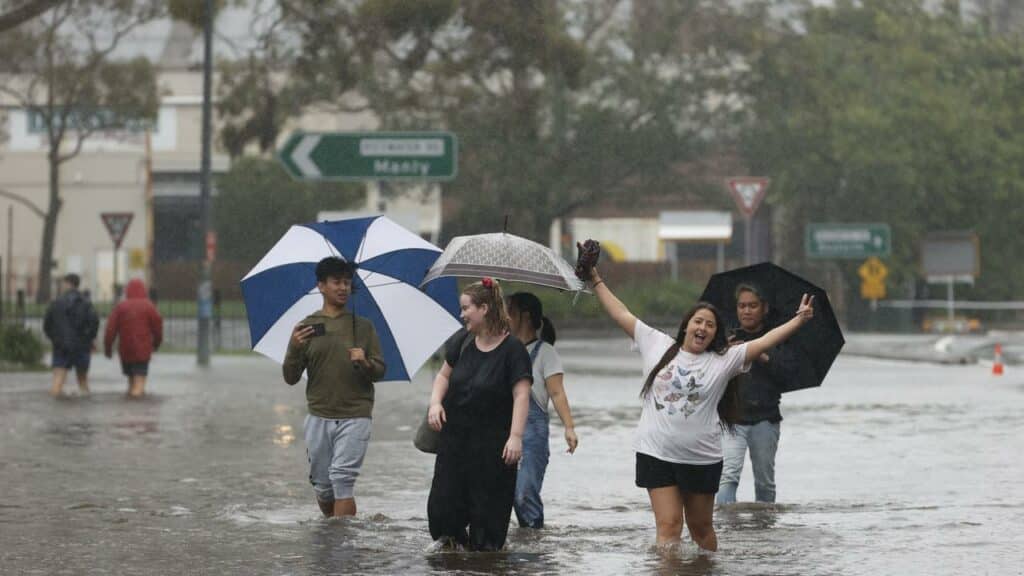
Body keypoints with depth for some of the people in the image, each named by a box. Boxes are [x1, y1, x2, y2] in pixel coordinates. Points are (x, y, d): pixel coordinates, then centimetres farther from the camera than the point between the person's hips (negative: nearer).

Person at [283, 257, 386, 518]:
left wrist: (365, 363, -16)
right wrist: (295, 349, -16)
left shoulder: (363, 326, 5)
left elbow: (379, 372, 6)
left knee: (342, 480, -14)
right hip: (318, 418, 2)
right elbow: (291, 378, 3)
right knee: (322, 485, 8)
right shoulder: (306, 328, 5)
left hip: (355, 416, -2)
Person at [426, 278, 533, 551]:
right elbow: (444, 375, 16)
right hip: (455, 434, 5)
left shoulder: (512, 349, -12)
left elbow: (521, 395, -17)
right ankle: (452, 540, 23)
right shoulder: (463, 341, 5)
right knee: (442, 502, 1)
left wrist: (515, 436, -25)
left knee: (487, 506, 0)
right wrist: (435, 402, -3)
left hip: (491, 443, -5)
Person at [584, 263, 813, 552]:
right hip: (656, 453, 0)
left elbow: (765, 342, -7)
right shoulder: (657, 345, 3)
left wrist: (799, 319, -15)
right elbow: (621, 314, 9)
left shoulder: (724, 360, -1)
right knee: (669, 526, -7)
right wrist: (596, 280, 11)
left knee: (700, 528, 13)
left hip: (702, 459, 0)